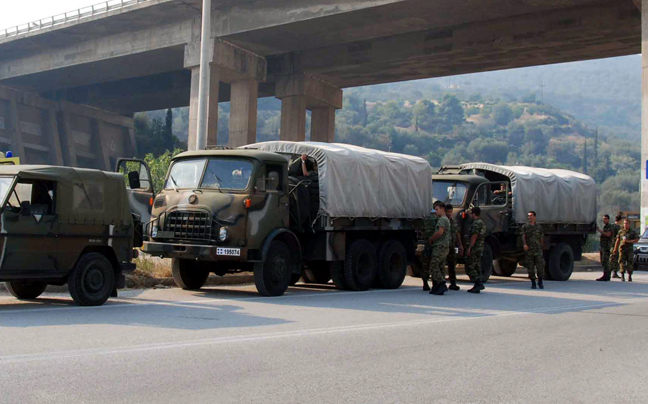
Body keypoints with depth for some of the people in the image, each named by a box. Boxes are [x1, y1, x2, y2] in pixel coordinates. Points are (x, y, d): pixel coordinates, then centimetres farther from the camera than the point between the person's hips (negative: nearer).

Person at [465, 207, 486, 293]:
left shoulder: (476, 223, -15)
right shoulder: (482, 223, 17)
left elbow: (474, 237, -21)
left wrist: (469, 248, -20)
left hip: (474, 248, -10)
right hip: (480, 248, 10)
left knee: (469, 268, -8)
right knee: (477, 267, 11)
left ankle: (479, 283, -17)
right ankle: (477, 286, 11)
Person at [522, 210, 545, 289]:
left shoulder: (539, 227, 11)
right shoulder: (525, 227, 7)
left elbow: (541, 238, 16)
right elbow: (523, 236, -7)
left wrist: (542, 247, 13)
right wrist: (525, 244, -24)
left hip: (538, 250, 0)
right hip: (528, 250, 0)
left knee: (540, 266, -7)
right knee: (530, 267, 2)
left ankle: (540, 282, 8)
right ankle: (533, 283, 12)